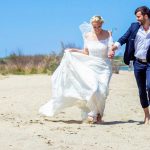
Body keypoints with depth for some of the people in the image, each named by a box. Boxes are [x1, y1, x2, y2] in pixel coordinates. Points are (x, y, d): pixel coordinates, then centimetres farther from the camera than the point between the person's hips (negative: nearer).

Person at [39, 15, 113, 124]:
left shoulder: (107, 34, -2)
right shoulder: (87, 35, 5)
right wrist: (73, 50, 6)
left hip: (104, 67, -1)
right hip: (91, 66, 1)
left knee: (102, 92, -13)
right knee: (93, 89, -20)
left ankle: (99, 114, 9)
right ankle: (92, 113, 2)